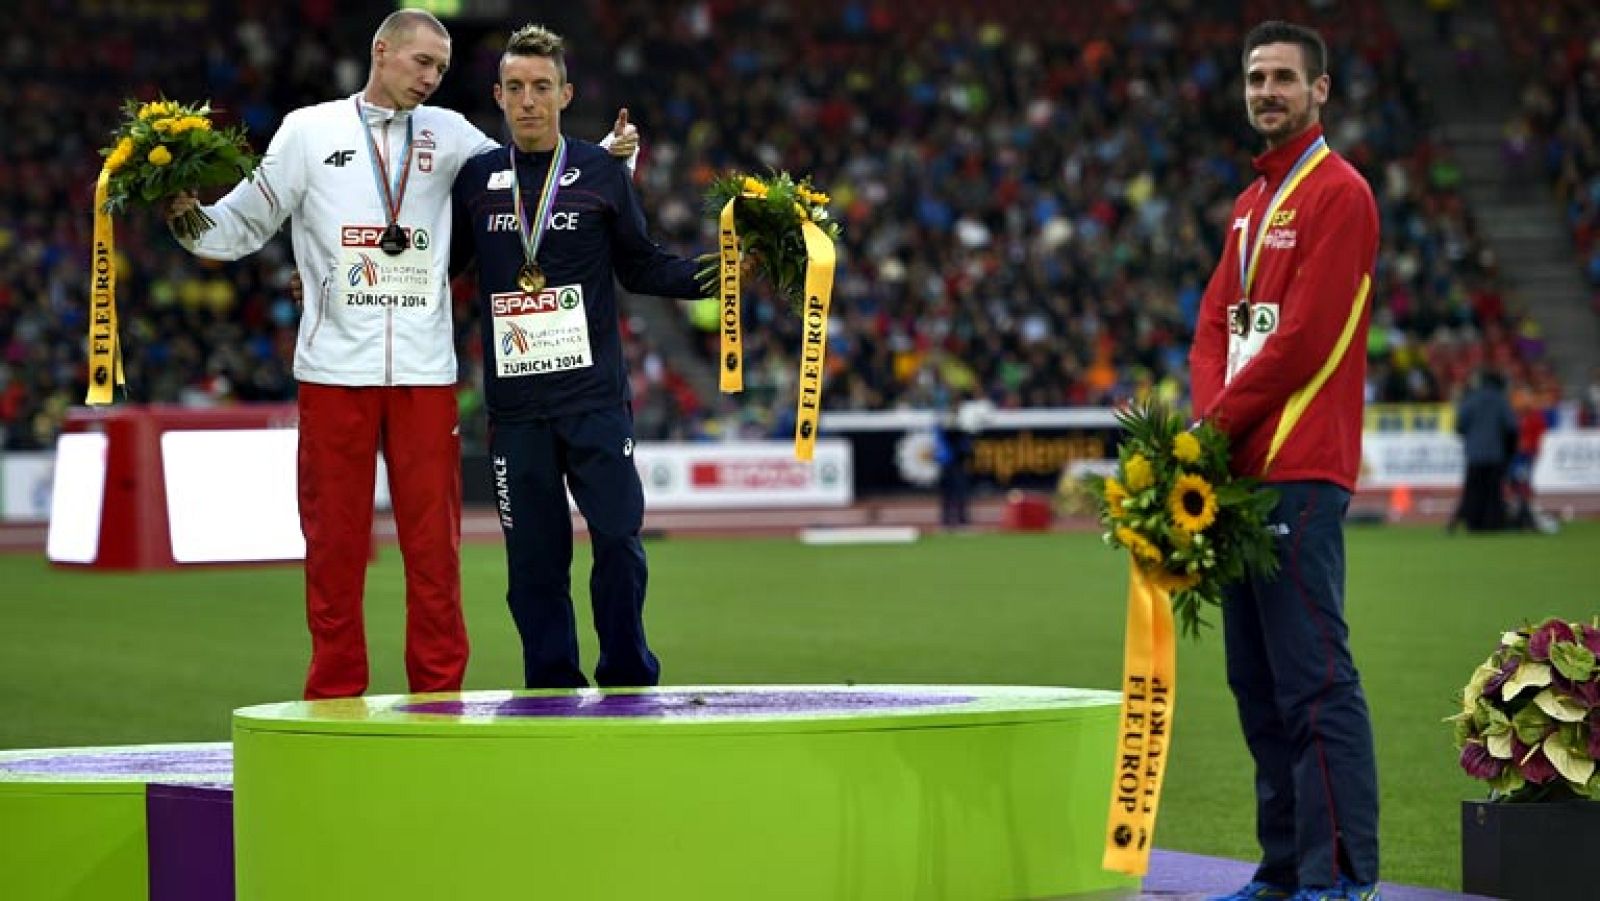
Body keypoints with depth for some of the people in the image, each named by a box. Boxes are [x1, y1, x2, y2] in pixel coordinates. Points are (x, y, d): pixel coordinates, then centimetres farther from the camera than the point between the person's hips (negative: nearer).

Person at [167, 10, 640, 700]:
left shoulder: (447, 135, 11)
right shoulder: (310, 130, 5)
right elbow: (246, 223, 7)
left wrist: (609, 158, 3)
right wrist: (192, 220, -12)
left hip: (425, 372, 2)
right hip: (334, 370, -2)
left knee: (433, 538, 2)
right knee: (334, 540, 1)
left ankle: (439, 693, 9)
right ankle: (336, 695, 9)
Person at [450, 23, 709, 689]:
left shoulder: (602, 172, 5)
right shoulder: (476, 179, 10)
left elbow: (640, 267, 10)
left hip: (596, 397, -1)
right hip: (514, 407, 1)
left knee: (619, 539, -6)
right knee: (533, 558, 3)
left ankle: (628, 684, 7)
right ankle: (553, 690, 10)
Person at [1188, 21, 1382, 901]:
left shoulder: (1338, 194, -7)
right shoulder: (1252, 202, 21)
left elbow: (1304, 338, -15)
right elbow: (1214, 325, 16)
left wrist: (1219, 423, -11)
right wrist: (1207, 419, -2)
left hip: (1298, 472, -9)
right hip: (1242, 467, 9)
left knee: (1314, 678, -11)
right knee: (1256, 682, 10)